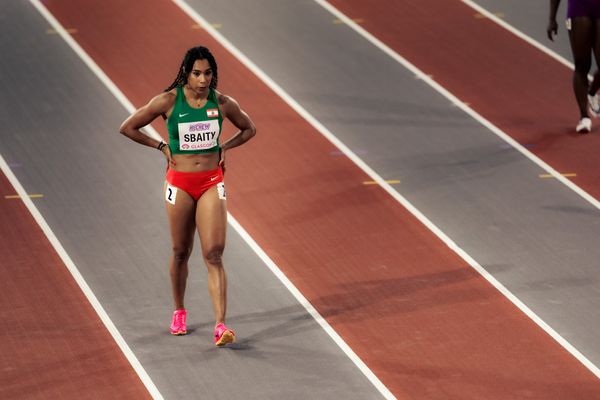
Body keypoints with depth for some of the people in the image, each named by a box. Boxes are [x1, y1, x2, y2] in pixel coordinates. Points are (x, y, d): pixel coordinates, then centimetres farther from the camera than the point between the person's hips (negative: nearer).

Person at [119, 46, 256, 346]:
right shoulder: (169, 101, -8)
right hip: (179, 183, 0)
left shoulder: (223, 104, -2)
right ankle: (179, 312, 35)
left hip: (212, 184, 0)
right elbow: (127, 128, 0)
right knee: (181, 252, 13)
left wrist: (224, 147, 4)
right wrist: (161, 146, 0)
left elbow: (249, 129, 18)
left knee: (214, 255, -10)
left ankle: (220, 326, -17)